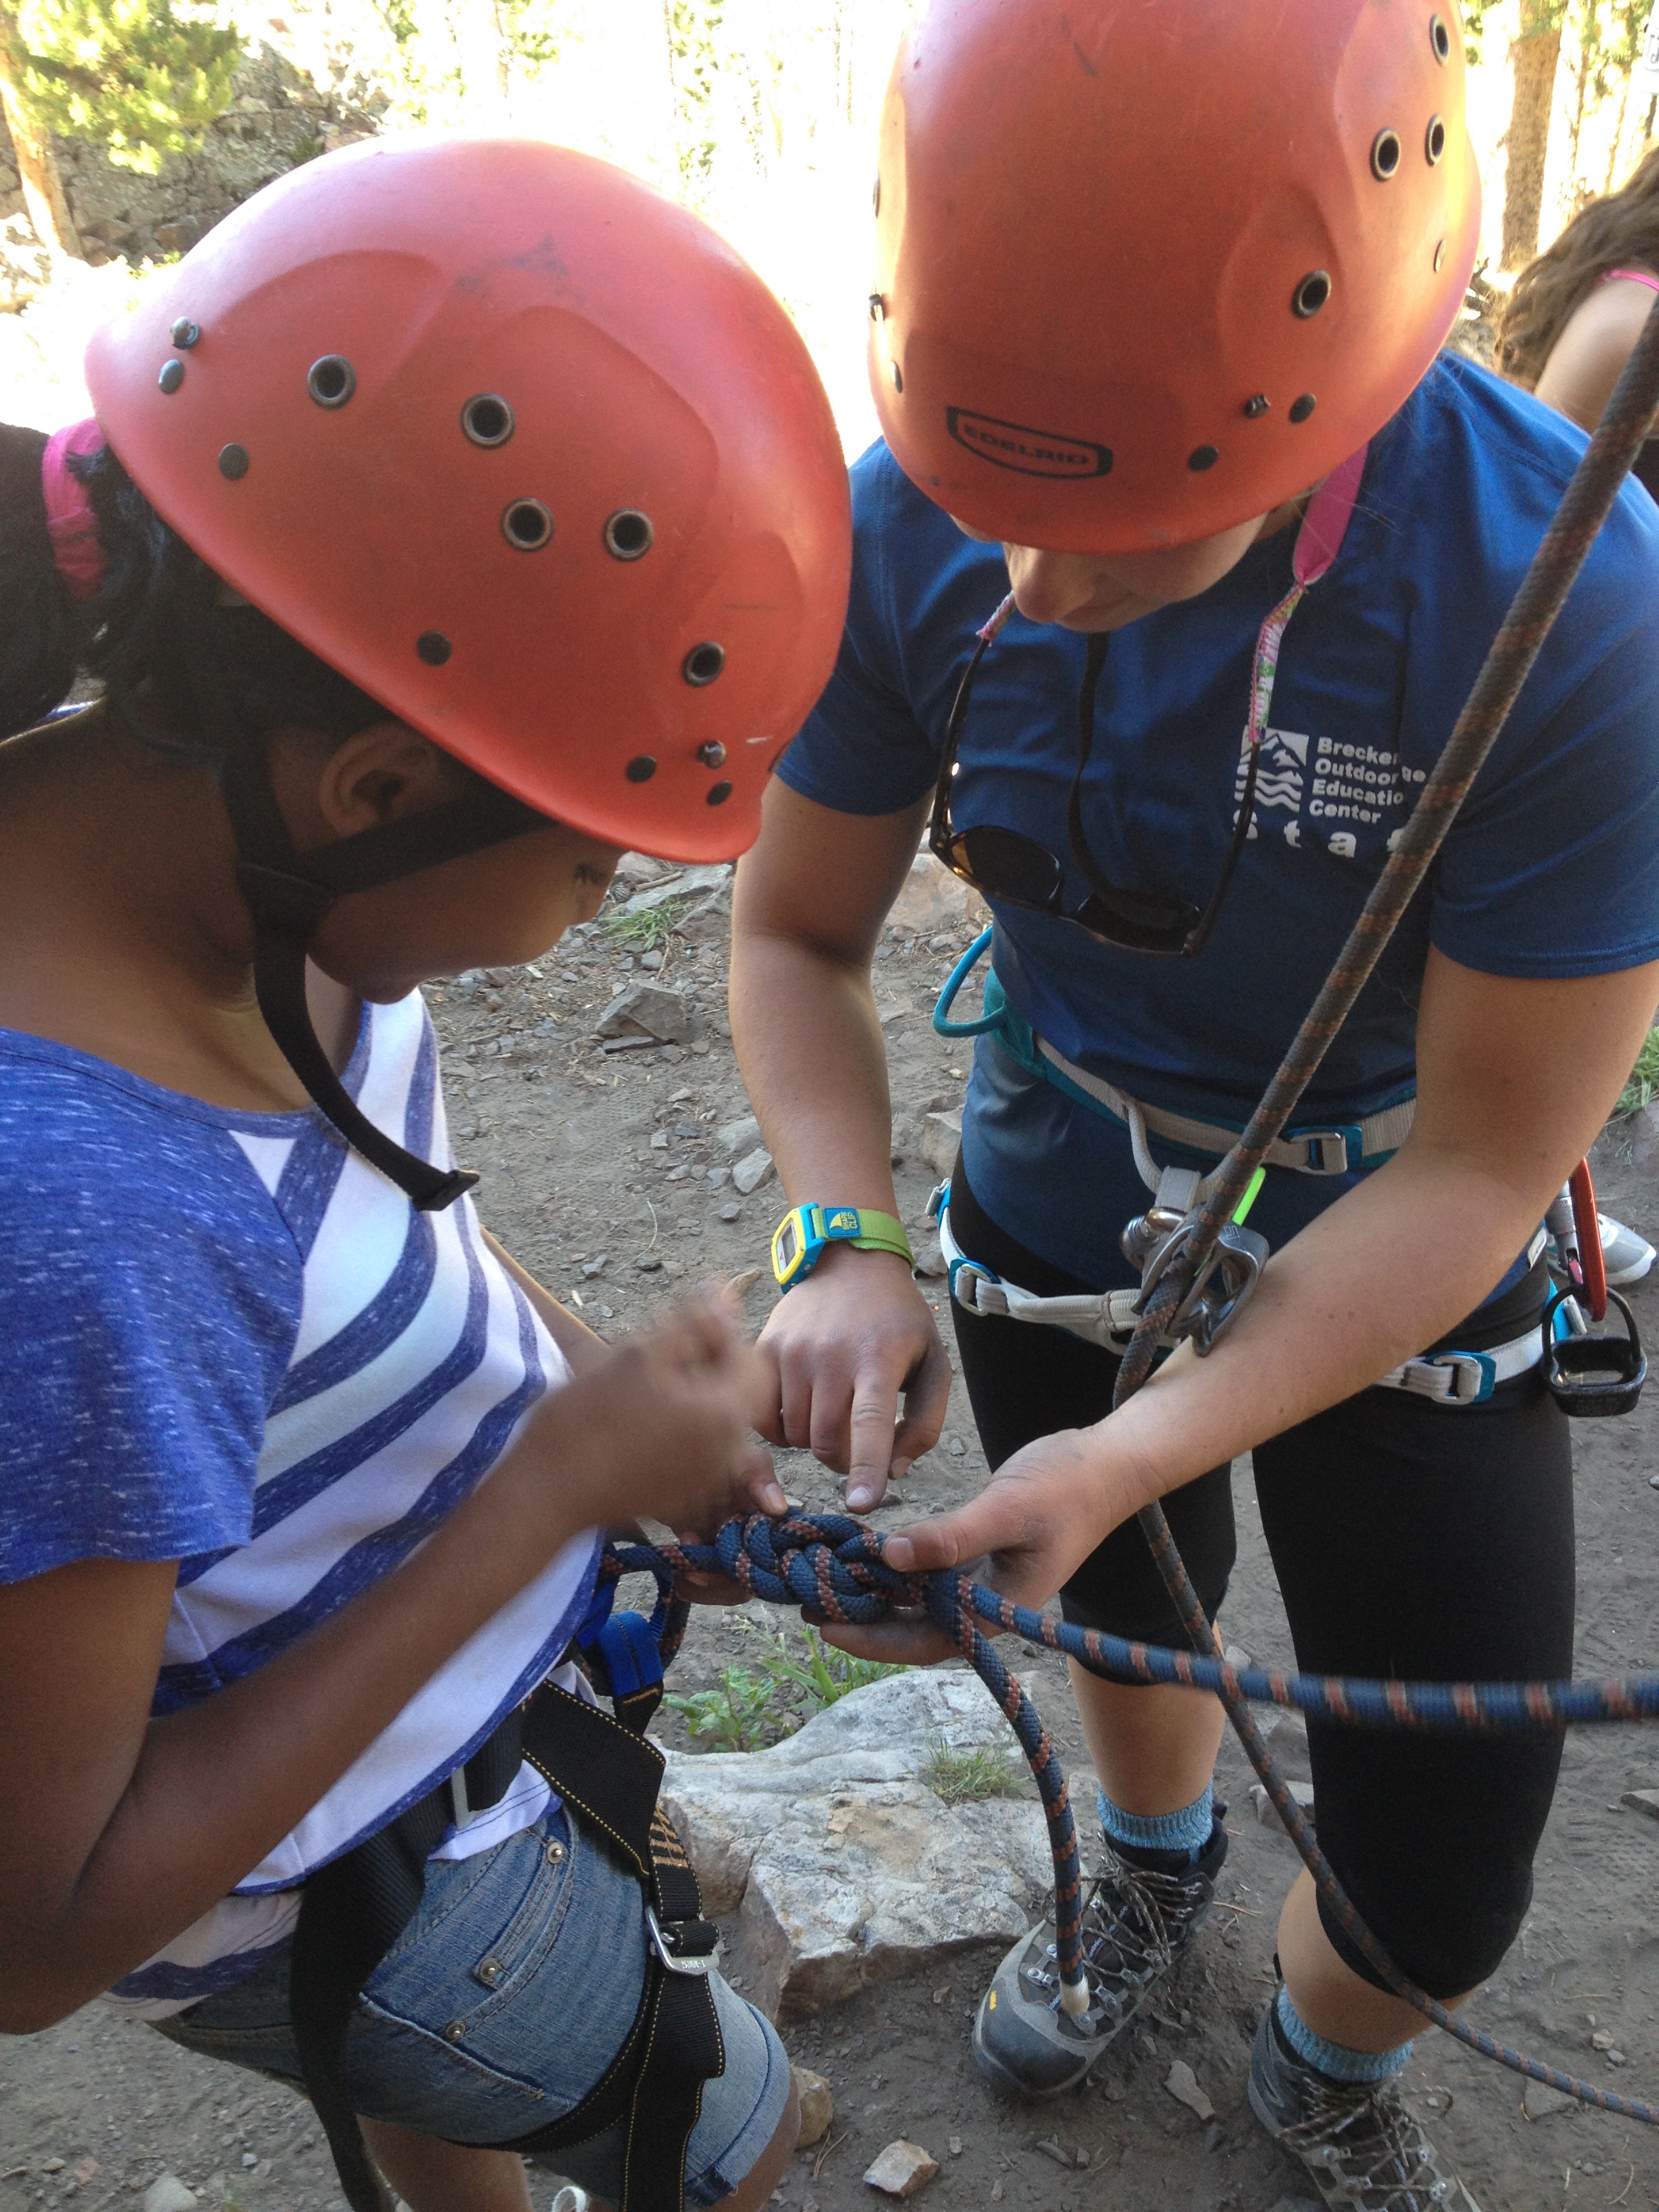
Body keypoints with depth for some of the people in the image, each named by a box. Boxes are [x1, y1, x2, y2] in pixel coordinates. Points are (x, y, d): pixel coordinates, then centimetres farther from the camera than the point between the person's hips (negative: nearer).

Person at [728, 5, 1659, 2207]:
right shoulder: (913, 522, -20)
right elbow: (798, 937, -8)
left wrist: (1136, 1448, -34)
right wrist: (846, 1243, -26)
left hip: (1394, 1252, -2)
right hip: (1059, 1198, 3)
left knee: (1444, 1878, 7)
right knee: (1127, 1608, 26)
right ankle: (1156, 1867, 64)